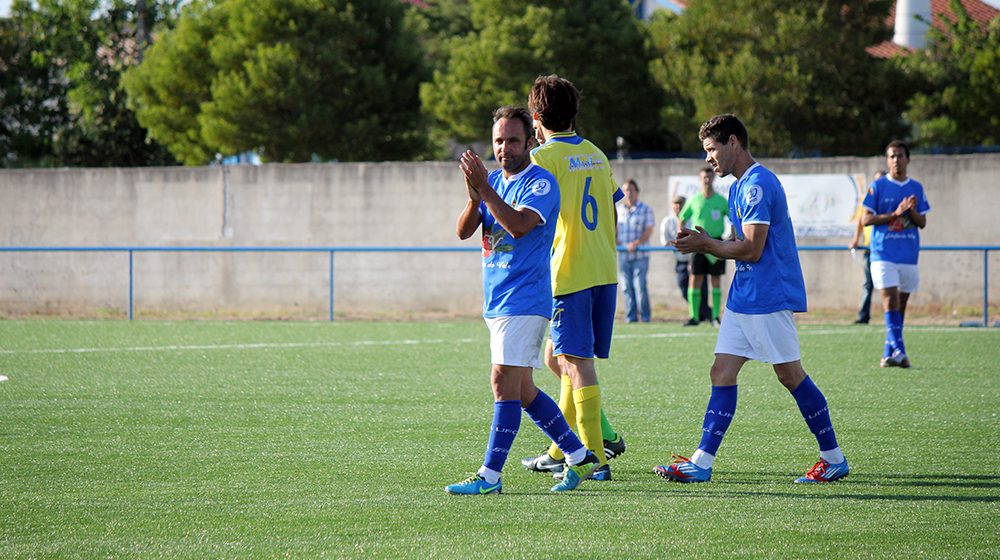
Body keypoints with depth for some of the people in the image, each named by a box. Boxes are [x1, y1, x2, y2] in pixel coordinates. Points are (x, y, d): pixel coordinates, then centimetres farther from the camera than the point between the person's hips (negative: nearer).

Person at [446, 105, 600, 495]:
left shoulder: (539, 182, -9)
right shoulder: (493, 181, 13)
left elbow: (519, 226, -24)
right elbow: (464, 231, 4)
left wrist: (484, 189, -26)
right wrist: (474, 198, -15)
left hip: (525, 298, -9)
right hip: (497, 300, 9)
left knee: (504, 382, -14)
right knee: (521, 389, 12)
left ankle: (490, 475, -15)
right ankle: (579, 456, 22)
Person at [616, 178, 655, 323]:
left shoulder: (645, 209, 3)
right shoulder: (618, 209, 14)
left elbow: (649, 231, -4)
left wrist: (636, 243, -17)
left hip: (640, 255, -4)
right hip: (623, 255, 4)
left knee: (640, 285, -9)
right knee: (627, 286, 2)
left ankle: (645, 316, -2)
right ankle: (631, 316, 7)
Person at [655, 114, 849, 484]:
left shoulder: (757, 185, -16)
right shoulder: (740, 186, 17)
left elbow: (751, 250, -20)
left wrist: (706, 245, -9)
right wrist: (705, 241, 4)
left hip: (768, 297, -10)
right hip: (743, 298, 10)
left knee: (790, 375, -3)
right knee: (722, 374, 4)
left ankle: (834, 459, 6)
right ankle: (701, 463, 2)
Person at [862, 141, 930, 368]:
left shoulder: (916, 188, 10)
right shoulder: (878, 187, 1)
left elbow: (922, 222, 10)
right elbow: (867, 219, -4)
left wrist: (912, 211, -12)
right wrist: (895, 214, -14)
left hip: (909, 255, 4)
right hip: (884, 253, -4)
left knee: (901, 304, 7)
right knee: (890, 301, -16)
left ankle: (889, 353, 15)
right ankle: (898, 350, -22)